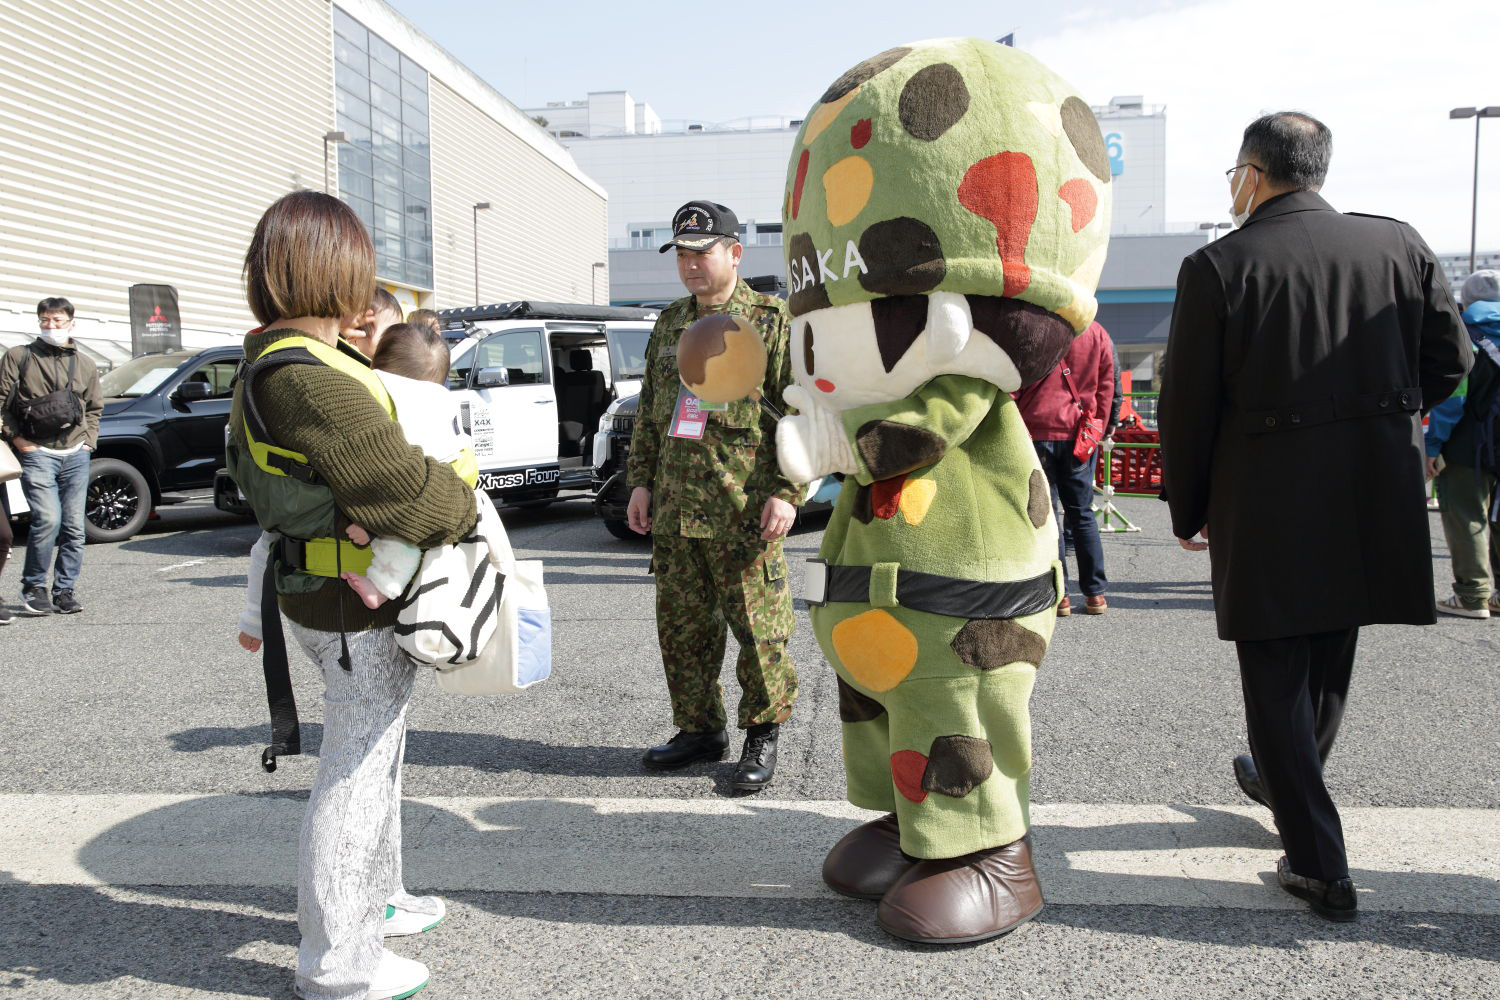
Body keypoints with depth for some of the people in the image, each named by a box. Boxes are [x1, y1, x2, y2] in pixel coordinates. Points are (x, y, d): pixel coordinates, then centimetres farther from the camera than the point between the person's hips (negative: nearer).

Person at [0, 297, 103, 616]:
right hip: (37, 454, -3)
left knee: (74, 526, 2)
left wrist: (89, 440, 10)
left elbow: (94, 407, 23)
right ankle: (33, 586, 1)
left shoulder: (85, 364, 15)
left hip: (75, 455, 3)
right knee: (47, 519, -16)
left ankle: (65, 590, 12)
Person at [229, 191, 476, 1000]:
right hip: (356, 606, -10)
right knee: (355, 772, 3)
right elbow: (401, 490, -29)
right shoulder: (311, 379, -26)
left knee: (372, 757, 24)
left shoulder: (267, 367, 8)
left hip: (319, 592, 10)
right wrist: (463, 508, -10)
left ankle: (372, 900, 42)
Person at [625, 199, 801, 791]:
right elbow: (648, 413, 22)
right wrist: (640, 481, 14)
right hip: (674, 508, 7)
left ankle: (762, 737, 16)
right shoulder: (670, 324, 17)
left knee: (758, 628, 0)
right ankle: (700, 730, 26)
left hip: (744, 510, -6)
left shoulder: (773, 322, -2)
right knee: (681, 626, 11)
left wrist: (787, 492, -14)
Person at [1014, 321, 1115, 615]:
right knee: (1082, 513, 13)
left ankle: (1058, 593, 3)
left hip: (1037, 432, -3)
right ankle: (1095, 593, 15)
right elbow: (1106, 386, 8)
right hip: (1080, 435, 3)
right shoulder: (1098, 333, 5)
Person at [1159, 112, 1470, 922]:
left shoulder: (1217, 268, -9)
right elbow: (1448, 361, 7)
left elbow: (1187, 407, -8)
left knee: (1276, 678, 6)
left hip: (1267, 509, -5)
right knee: (1327, 661, 22)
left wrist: (1188, 511, 4)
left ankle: (1320, 867, 8)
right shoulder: (1398, 244, 3)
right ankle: (1287, 784, 45)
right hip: (1374, 504, 5)